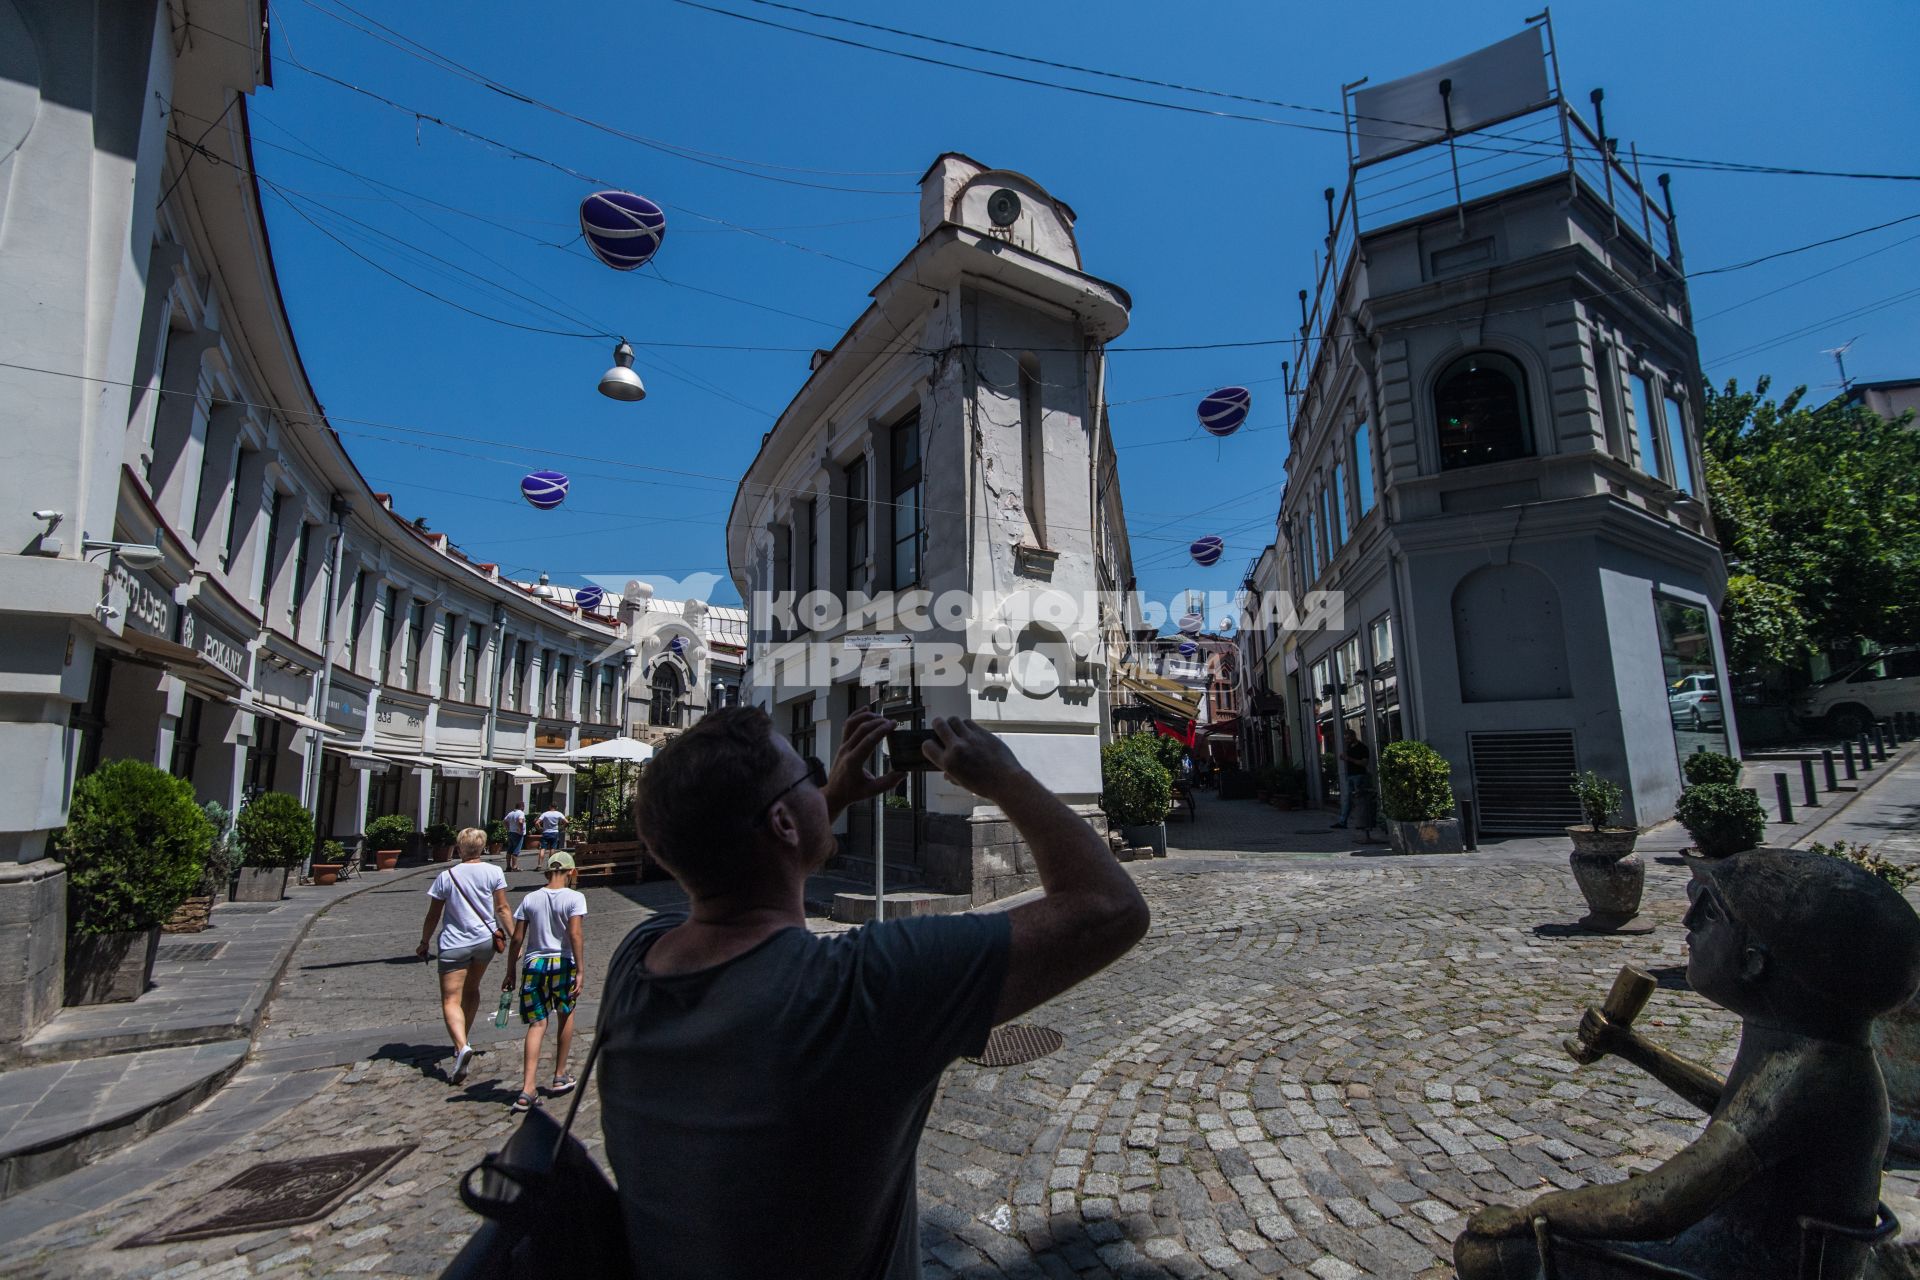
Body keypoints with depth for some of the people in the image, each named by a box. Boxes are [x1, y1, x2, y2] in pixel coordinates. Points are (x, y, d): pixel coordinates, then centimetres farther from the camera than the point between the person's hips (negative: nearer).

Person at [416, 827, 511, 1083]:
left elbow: (433, 916, 1)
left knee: (451, 1000, -2)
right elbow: (502, 909, -2)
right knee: (472, 990, 23)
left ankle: (462, 1046, -24)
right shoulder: (494, 872, -2)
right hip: (486, 940, 3)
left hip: (454, 944, -3)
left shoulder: (446, 876, -6)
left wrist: (423, 943, 14)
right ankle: (462, 1043, 33)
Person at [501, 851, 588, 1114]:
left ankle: (527, 1088, -1)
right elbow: (576, 935, -14)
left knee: (537, 1023, 9)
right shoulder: (574, 898, -7)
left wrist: (510, 973, 14)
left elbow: (517, 939, 5)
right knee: (565, 1015, 19)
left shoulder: (530, 899, 4)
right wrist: (581, 971, -12)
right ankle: (560, 1077, 27)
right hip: (563, 964, -2)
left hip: (534, 964, 2)